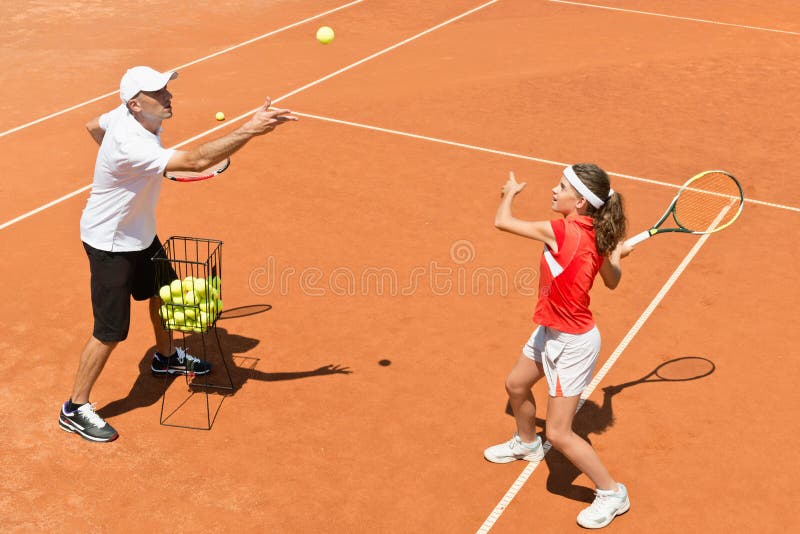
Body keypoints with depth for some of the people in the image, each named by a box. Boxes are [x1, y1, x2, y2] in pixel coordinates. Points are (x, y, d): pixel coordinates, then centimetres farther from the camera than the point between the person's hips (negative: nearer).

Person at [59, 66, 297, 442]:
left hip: (139, 232, 10)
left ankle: (166, 357, 53)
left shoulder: (126, 115, -10)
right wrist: (249, 130, -49)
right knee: (110, 332, -2)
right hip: (110, 245, -9)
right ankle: (75, 409, 14)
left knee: (162, 291, 27)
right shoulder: (133, 146, -39)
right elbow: (196, 161, -47)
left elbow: (92, 126, 12)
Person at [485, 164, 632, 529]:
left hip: (571, 344, -10)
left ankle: (611, 494, 17)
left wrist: (510, 192, -2)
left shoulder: (561, 232, -30)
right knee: (516, 385, 30)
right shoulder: (594, 235, -5)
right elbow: (612, 280, 9)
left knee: (558, 434, -1)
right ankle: (526, 443, 58)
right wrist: (617, 254, 26)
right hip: (551, 333, 10)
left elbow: (502, 221, -22)